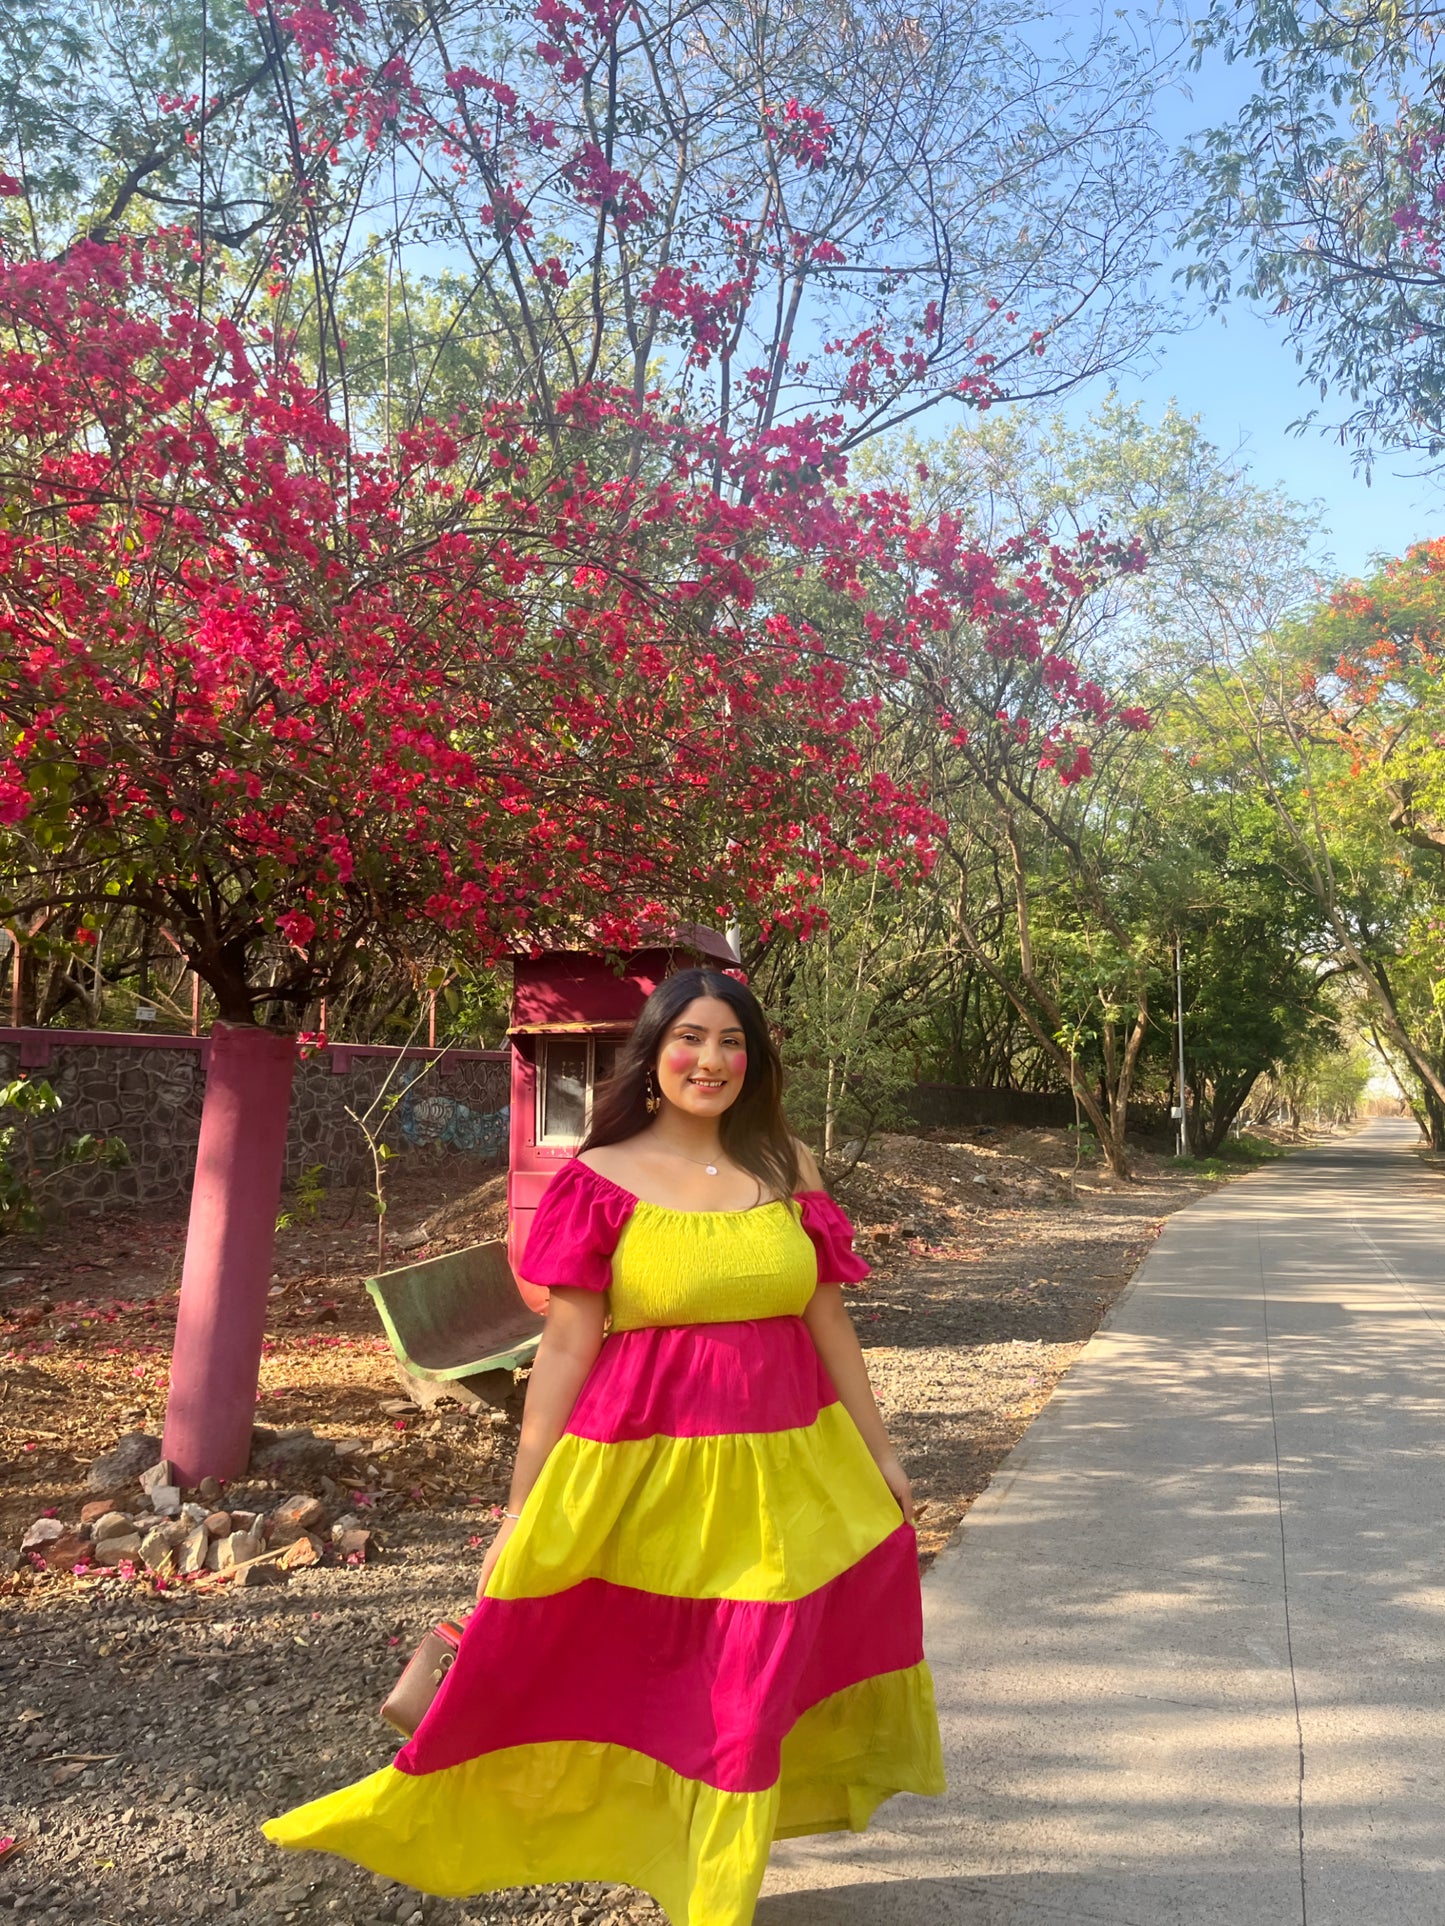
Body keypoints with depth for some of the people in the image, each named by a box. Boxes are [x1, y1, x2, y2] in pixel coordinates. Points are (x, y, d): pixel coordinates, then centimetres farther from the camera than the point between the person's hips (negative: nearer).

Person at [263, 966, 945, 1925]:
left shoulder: (786, 1165, 3)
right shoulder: (604, 1180, -6)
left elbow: (829, 1321, 8)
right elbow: (565, 1347, -6)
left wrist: (881, 1453, 12)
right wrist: (523, 1506, -4)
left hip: (782, 1472, 4)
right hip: (642, 1472, -3)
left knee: (749, 1700, 15)